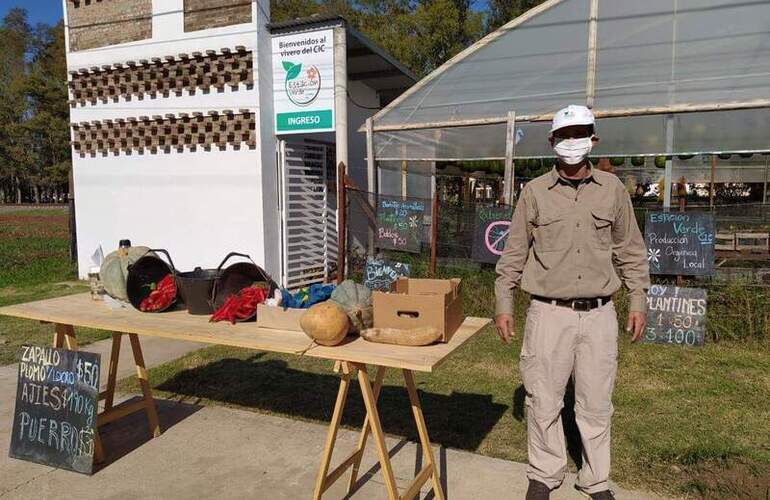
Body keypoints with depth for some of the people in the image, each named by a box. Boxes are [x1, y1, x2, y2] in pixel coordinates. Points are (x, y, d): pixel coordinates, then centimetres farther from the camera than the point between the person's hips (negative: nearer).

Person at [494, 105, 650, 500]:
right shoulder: (534, 192, 1)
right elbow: (513, 254, 3)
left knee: (596, 404, 10)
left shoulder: (612, 189, 6)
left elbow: (630, 251, 12)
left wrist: (638, 301, 8)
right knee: (544, 401, 7)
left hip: (599, 315, 1)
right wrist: (503, 305, 1)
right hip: (549, 313, -1)